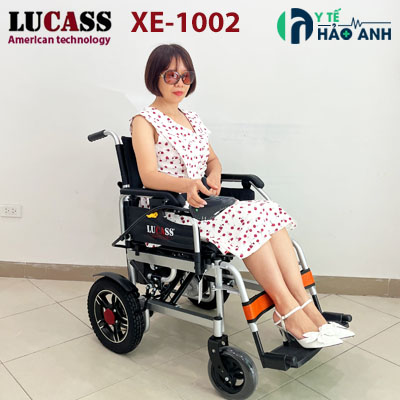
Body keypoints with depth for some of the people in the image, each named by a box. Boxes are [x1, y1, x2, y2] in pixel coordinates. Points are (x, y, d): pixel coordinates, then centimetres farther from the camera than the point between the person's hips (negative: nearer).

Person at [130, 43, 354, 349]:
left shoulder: (192, 119, 20)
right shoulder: (144, 121, -2)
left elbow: (213, 159, 20)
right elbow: (149, 176, -15)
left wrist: (214, 174, -6)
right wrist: (188, 184, -35)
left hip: (201, 202, 6)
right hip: (168, 211, -6)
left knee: (268, 212, -19)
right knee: (248, 219, -28)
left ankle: (305, 304, -24)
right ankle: (290, 311, -23)